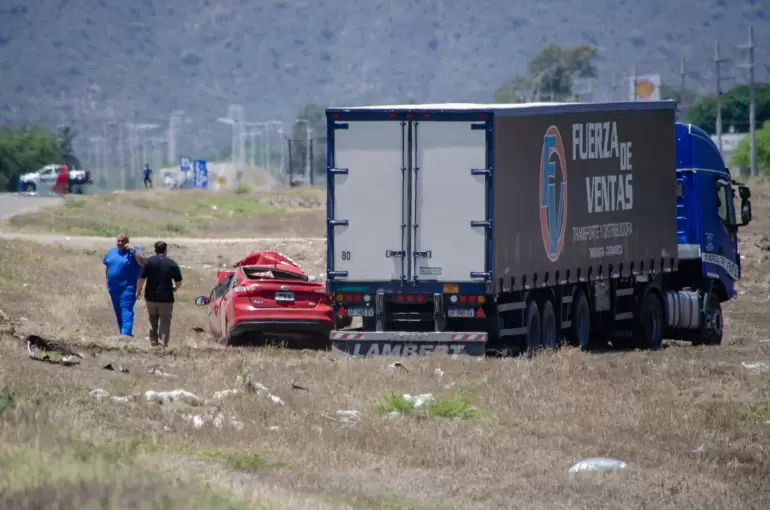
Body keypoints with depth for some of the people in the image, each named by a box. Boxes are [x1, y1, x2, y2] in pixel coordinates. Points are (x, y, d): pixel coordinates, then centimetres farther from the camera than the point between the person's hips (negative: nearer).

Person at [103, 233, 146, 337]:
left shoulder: (133, 252, -5)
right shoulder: (111, 252, 15)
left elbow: (143, 263, -19)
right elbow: (107, 266, 24)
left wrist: (133, 250, -22)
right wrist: (107, 280, 17)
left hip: (128, 288, -7)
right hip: (114, 288, 7)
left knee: (126, 311, -18)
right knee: (118, 312, 12)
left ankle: (126, 333, -28)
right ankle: (123, 333, 21)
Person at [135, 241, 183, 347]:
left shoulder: (149, 261, -2)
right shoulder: (172, 264, -1)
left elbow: (141, 278, -7)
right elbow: (179, 282, 3)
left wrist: (138, 291, 5)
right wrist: (175, 288, 24)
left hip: (151, 296, 1)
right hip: (166, 297, -1)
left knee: (153, 320, 16)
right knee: (165, 321, 2)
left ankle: (153, 342, 19)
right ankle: (163, 343, -7)